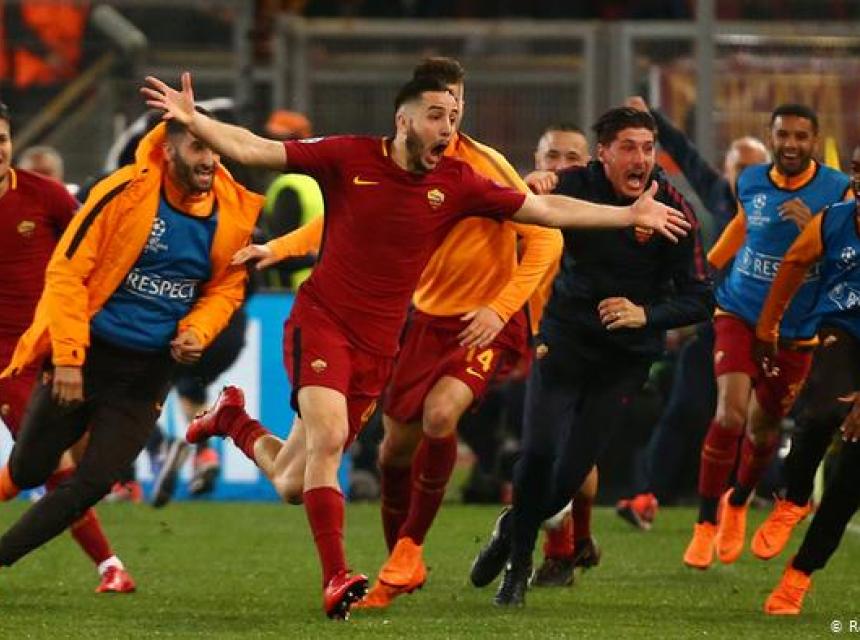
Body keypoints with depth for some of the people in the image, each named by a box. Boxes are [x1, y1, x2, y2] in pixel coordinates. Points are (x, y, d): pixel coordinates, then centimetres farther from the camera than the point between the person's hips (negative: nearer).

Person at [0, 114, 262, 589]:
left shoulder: (235, 213, -3)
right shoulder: (124, 193, -17)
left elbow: (226, 287, 13)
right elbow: (66, 272, -14)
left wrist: (196, 332, -7)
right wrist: (67, 359, -17)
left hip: (149, 369, 3)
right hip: (86, 353, -3)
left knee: (93, 483, -4)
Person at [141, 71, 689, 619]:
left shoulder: (455, 183, 1)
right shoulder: (350, 158, -6)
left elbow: (545, 210, 5)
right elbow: (253, 149, -6)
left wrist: (629, 215, 3)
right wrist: (192, 120, -21)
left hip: (377, 347, 3)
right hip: (320, 321, -3)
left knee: (293, 485, 5)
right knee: (328, 436, -27)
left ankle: (234, 421, 36)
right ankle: (336, 579, -23)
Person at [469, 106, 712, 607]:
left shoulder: (671, 209, -14)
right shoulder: (575, 186, -9)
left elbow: (700, 299, -12)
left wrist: (645, 314, -29)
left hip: (626, 354, 0)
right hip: (565, 336, 0)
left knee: (571, 472, -3)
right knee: (540, 450, -16)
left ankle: (517, 532, 28)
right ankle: (519, 557, 9)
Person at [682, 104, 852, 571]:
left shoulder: (836, 191, -11)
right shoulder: (750, 183, -2)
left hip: (795, 331, 0)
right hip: (740, 315, 0)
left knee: (763, 428, 11)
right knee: (731, 413, -19)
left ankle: (738, 503, 42)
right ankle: (706, 523, -6)